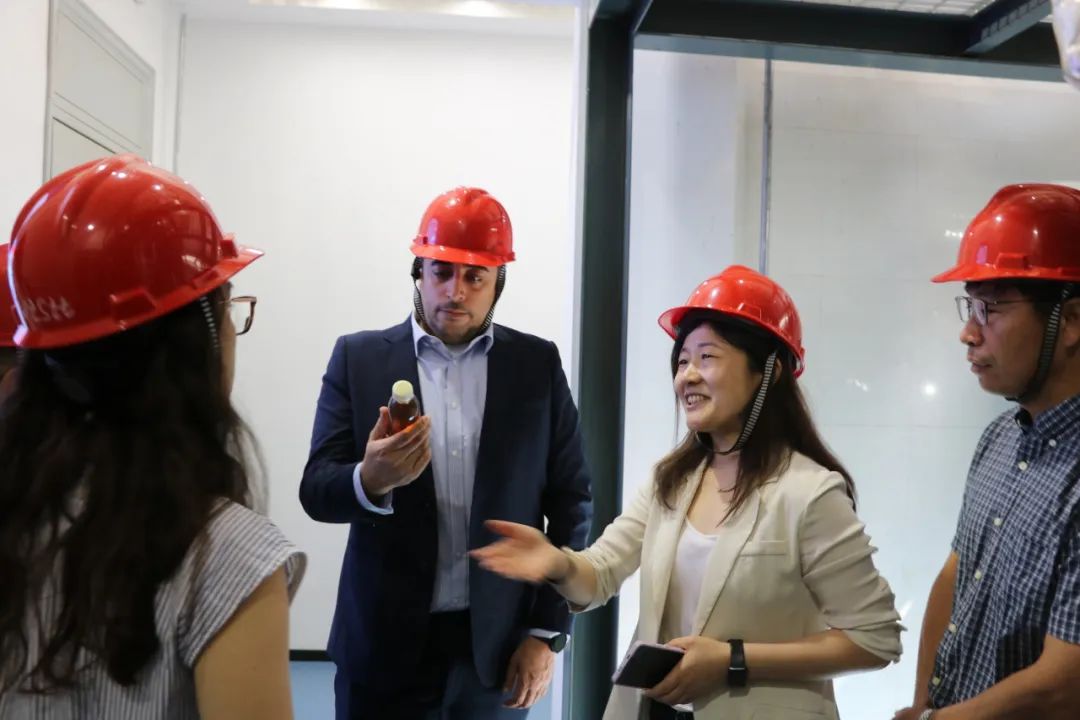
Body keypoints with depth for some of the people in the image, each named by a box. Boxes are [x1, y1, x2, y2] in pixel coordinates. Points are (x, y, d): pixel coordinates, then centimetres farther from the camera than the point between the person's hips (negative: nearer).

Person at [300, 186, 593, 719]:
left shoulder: (538, 364, 0)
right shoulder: (359, 358, -1)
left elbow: (571, 504, 1)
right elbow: (316, 491, -5)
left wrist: (548, 632, -2)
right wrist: (370, 480, -26)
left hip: (498, 643, 1)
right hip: (385, 642, 0)